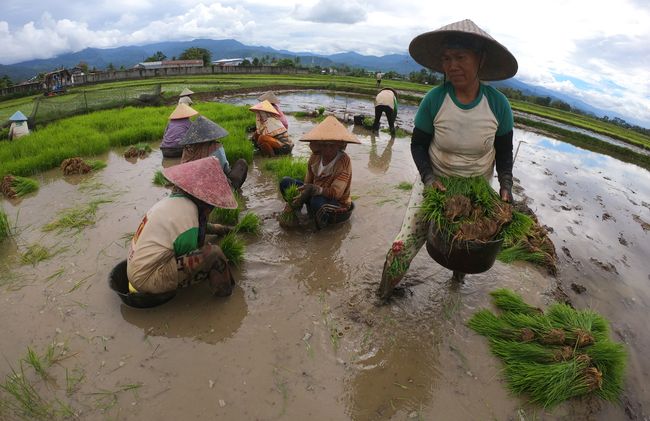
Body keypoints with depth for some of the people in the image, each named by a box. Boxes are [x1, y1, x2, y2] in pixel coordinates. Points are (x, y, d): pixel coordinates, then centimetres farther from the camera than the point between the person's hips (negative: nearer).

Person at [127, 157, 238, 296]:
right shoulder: (187, 214, -23)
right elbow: (192, 261, -12)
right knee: (213, 254, -19)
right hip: (147, 280, -10)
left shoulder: (171, 199, 4)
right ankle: (224, 290, 4)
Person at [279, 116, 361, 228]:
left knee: (317, 201, -39)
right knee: (285, 182, -6)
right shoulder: (315, 157, -6)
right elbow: (307, 184, -5)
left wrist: (315, 189, -42)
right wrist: (297, 201, -21)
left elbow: (335, 193, -29)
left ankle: (319, 224, -8)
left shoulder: (343, 161, -22)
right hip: (316, 194, 6)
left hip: (338, 203, -5)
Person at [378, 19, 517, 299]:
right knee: (403, 246, -8)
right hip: (434, 182, -2)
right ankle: (382, 297, 15)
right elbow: (418, 144, -7)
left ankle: (459, 270, 54)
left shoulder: (498, 104, -12)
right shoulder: (434, 99, -16)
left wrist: (505, 185, -12)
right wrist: (428, 177, -22)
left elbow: (504, 150, 0)